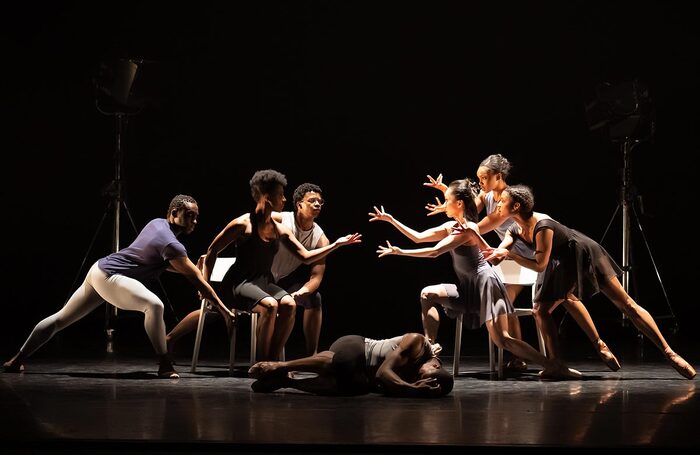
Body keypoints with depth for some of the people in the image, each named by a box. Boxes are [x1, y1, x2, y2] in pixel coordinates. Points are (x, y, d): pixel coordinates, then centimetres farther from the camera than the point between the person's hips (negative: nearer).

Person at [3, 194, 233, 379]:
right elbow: (196, 279, -16)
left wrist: (190, 267, 10)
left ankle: (17, 360, 27)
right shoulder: (170, 243, -18)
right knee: (154, 305, -26)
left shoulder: (157, 224, 8)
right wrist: (223, 309, -12)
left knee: (61, 318, 18)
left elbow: (164, 263, 22)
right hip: (109, 277, -10)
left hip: (98, 270, 10)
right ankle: (164, 365, -25)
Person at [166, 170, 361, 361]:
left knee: (289, 304, -24)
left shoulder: (280, 230, 8)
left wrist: (336, 244, 0)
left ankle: (274, 360, -15)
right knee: (270, 305, -33)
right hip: (238, 283, -6)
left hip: (264, 283, 6)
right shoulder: (243, 224, -9)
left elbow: (306, 257, 8)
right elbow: (212, 251, -2)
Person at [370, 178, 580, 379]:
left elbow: (434, 252, -19)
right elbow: (418, 237, 13)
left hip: (485, 284, -9)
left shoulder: (467, 229, -16)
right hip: (469, 289, 9)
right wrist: (391, 220, 10)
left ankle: (554, 366, -15)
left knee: (502, 339, -18)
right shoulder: (451, 227, 11)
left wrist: (399, 251, -15)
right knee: (428, 294, -5)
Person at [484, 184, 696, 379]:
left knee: (626, 304, -9)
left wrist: (510, 254, -31)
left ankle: (669, 353, -10)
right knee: (541, 310, -3)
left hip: (586, 256, -8)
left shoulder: (542, 226, -32)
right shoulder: (515, 230, -7)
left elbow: (540, 264, -31)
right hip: (564, 267, 8)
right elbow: (497, 255, -10)